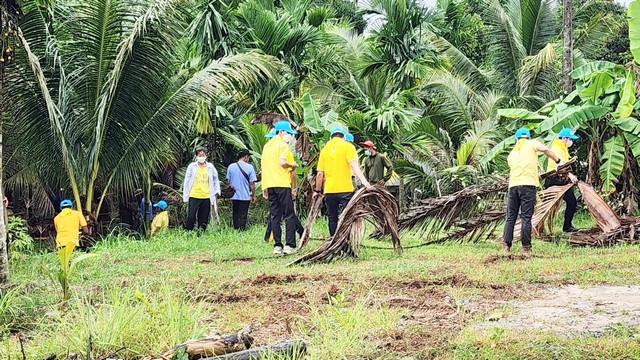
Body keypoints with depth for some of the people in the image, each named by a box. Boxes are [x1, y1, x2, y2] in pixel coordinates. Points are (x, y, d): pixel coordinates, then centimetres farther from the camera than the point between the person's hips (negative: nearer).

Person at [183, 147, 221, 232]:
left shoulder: (210, 167, 6)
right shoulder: (192, 166, 2)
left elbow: (216, 179, 18)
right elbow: (187, 181, 5)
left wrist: (217, 191, 7)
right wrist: (185, 195, 1)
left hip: (206, 197, 2)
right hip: (194, 196, -2)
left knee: (204, 219, 5)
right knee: (191, 217, -7)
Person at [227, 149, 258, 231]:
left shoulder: (231, 166, 0)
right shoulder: (249, 167, -11)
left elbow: (229, 182, 8)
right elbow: (252, 183, -9)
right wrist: (253, 195, 3)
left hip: (234, 196, 4)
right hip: (245, 196, -3)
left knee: (235, 216, 14)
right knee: (242, 217, 2)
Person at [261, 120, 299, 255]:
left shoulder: (267, 146, 19)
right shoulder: (282, 145, -5)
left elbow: (263, 166, 20)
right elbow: (282, 162, -20)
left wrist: (264, 188, 22)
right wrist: (292, 165, -1)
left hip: (269, 185, 7)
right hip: (282, 184, -7)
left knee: (275, 216, 7)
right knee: (289, 216, -4)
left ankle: (277, 245, 4)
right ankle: (290, 245, -10)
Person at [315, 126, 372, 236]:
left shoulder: (325, 149, 11)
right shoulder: (347, 146, 0)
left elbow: (320, 173, 8)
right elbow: (353, 164, -16)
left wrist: (317, 190, 18)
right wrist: (363, 180, -24)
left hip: (329, 191, 3)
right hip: (345, 189, -3)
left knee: (332, 219, 10)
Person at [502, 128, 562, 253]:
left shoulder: (512, 154, 23)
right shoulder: (532, 144, 9)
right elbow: (545, 150, -9)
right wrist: (558, 161, 2)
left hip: (513, 185, 4)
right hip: (528, 185, -4)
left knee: (510, 217, 9)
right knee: (526, 218, -3)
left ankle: (506, 245, 5)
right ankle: (526, 246, -3)